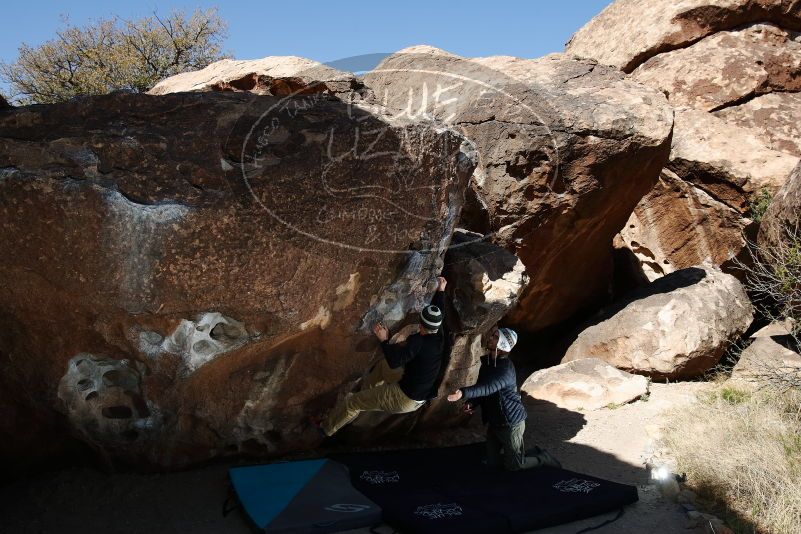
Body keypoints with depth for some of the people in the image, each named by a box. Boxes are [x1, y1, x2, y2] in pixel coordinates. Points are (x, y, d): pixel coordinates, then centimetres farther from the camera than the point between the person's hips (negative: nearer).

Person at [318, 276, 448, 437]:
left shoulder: (418, 341, -29)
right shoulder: (439, 336, -8)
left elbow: (395, 361, -37)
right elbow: (438, 311, 11)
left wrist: (384, 340, -23)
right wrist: (440, 290, 25)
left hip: (404, 399, -8)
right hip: (422, 397, 8)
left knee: (351, 402, 6)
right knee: (382, 365, 30)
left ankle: (326, 429, 26)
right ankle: (366, 396, 44)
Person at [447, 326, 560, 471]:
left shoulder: (506, 369, -26)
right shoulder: (486, 362, 0)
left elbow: (488, 388, -41)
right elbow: (482, 386, 9)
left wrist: (464, 393, -56)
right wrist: (472, 403, -11)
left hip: (510, 422, -8)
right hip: (493, 421, 8)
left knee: (514, 465, 4)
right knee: (493, 463, 15)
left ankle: (543, 458, 28)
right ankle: (523, 451, 36)